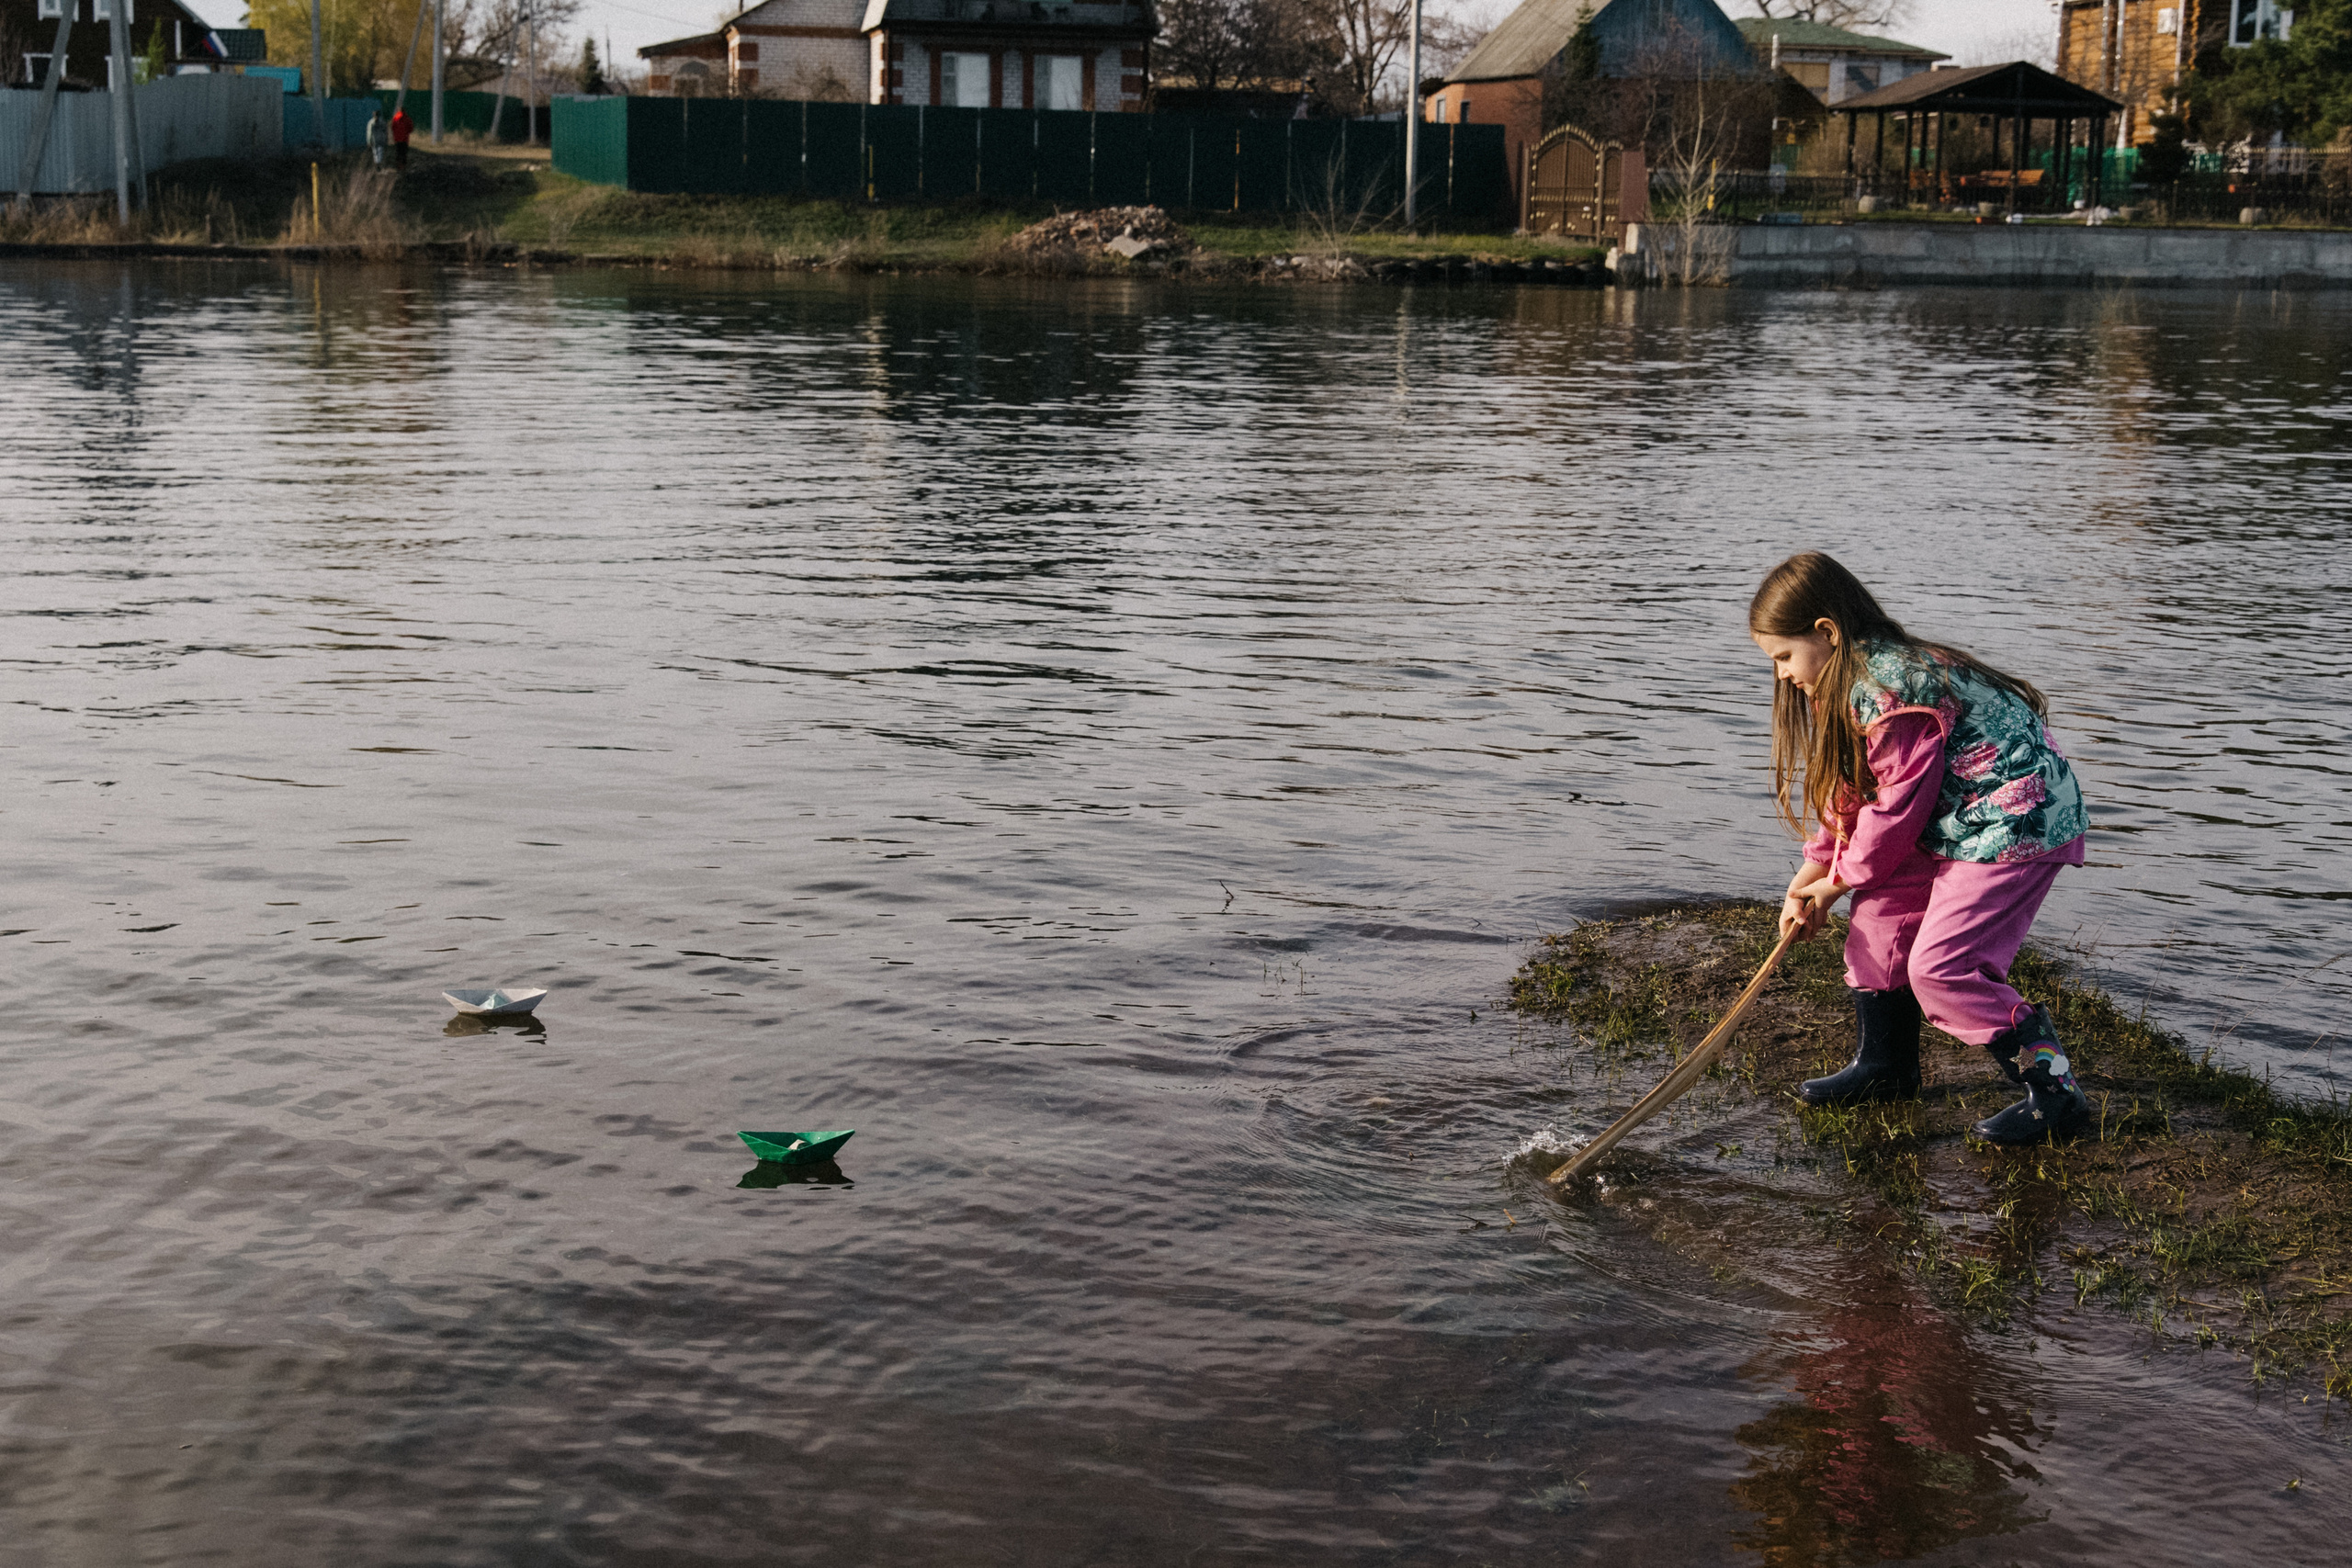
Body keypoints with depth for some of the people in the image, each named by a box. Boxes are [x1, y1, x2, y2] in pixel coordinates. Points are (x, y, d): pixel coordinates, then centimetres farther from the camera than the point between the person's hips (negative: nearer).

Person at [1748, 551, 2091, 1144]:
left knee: (1939, 967, -16)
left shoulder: (1890, 692, -25)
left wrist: (1837, 881, -5)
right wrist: (1813, 872, 3)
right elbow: (1854, 790, 13)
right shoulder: (1853, 683, 8)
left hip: (2018, 825, -11)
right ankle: (1885, 1067, 29)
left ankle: (2052, 1092, -10)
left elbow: (1896, 808, -19)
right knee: (1880, 915, 13)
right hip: (1954, 825, 11)